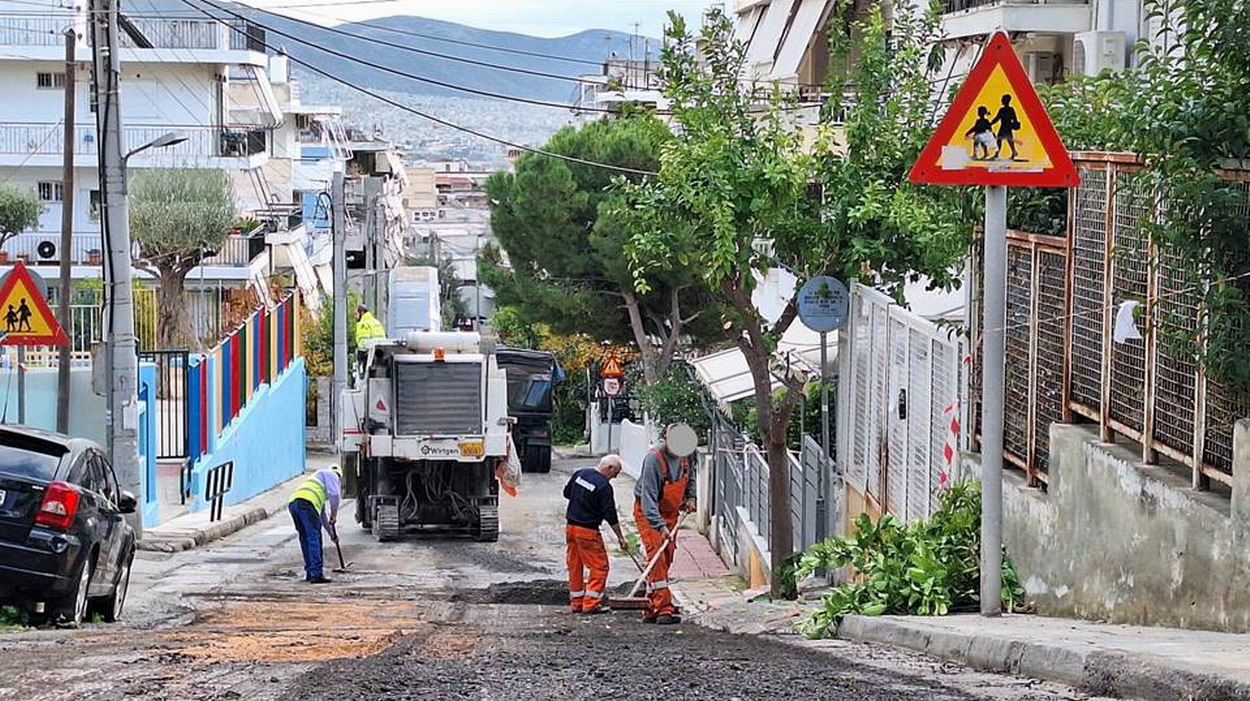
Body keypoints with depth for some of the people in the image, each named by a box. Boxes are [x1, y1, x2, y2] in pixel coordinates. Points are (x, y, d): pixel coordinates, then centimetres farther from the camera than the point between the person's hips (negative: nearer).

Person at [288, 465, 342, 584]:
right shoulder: (331, 475, 17)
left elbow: (322, 513, 43)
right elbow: (334, 495, -2)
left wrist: (331, 532, 44)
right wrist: (334, 515, 10)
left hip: (293, 503, 8)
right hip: (306, 502, -8)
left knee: (305, 538, 18)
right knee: (314, 538, -8)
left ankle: (310, 572, 23)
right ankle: (316, 574, -14)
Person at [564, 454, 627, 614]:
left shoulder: (580, 473, 5)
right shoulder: (604, 486, -15)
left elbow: (566, 493, 17)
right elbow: (610, 515, -14)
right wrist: (620, 537, -7)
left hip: (570, 526, 7)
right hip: (588, 530, -7)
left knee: (574, 566, 13)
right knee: (599, 566, 1)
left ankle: (576, 602, 18)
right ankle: (591, 604, -4)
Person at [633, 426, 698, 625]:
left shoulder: (688, 454, -8)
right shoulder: (653, 459, -30)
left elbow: (691, 476, 17)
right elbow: (648, 497, -34)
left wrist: (690, 497, 4)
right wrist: (660, 526, -41)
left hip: (671, 512, 7)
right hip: (648, 512, -7)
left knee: (666, 559, 6)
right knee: (656, 556, -19)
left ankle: (651, 610, 12)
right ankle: (663, 608, -23)